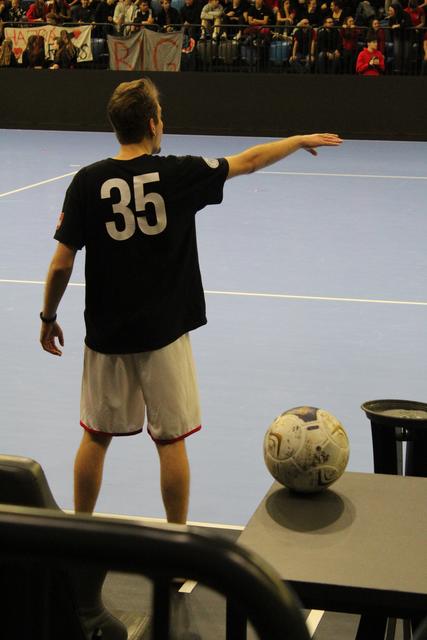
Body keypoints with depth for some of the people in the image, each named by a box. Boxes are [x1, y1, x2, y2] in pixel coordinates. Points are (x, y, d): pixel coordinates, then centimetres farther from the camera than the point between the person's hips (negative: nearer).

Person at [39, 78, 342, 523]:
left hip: (106, 334, 2)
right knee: (171, 440, 9)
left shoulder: (87, 182, -8)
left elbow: (60, 265, -7)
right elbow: (249, 161, 6)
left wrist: (48, 318, 9)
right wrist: (300, 141, 22)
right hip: (164, 334, -1)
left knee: (96, 436, 15)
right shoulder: (180, 175, -8)